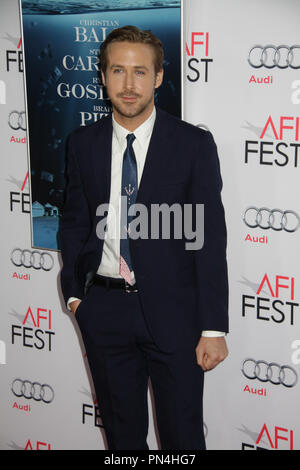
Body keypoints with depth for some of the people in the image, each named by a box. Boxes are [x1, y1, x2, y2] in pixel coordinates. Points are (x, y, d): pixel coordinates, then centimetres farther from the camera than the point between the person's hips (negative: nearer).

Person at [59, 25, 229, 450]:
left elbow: (210, 236, -8)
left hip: (172, 310, -3)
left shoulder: (194, 144, -7)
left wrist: (214, 328, -12)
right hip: (104, 309, 3)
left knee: (183, 433, 7)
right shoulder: (83, 144, 3)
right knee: (122, 430, 18)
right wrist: (73, 291, 5)